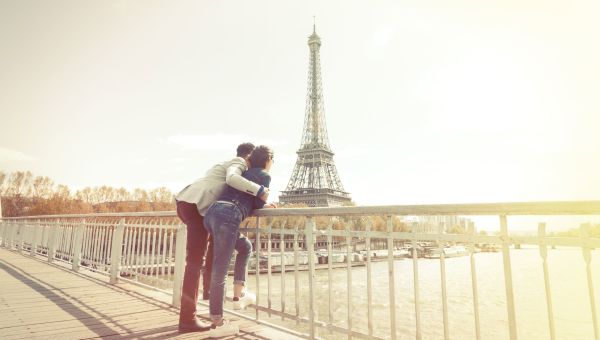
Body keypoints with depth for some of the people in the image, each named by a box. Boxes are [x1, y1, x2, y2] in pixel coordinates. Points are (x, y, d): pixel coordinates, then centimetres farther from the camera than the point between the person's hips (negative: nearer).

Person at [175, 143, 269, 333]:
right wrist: (260, 191, -21)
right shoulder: (238, 164, 1)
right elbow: (232, 179, -24)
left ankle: (209, 288, 29)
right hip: (194, 205, -10)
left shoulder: (228, 165, 30)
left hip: (186, 202, 10)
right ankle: (187, 319, -5)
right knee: (195, 261, -9)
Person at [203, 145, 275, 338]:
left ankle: (238, 296, 26)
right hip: (227, 217, -8)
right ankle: (217, 324, 12)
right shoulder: (265, 176, 12)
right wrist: (265, 205, 28)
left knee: (245, 247, 26)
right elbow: (258, 202, 6)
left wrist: (263, 205, 35)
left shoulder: (246, 172, 32)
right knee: (220, 271, 0)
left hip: (211, 213, 8)